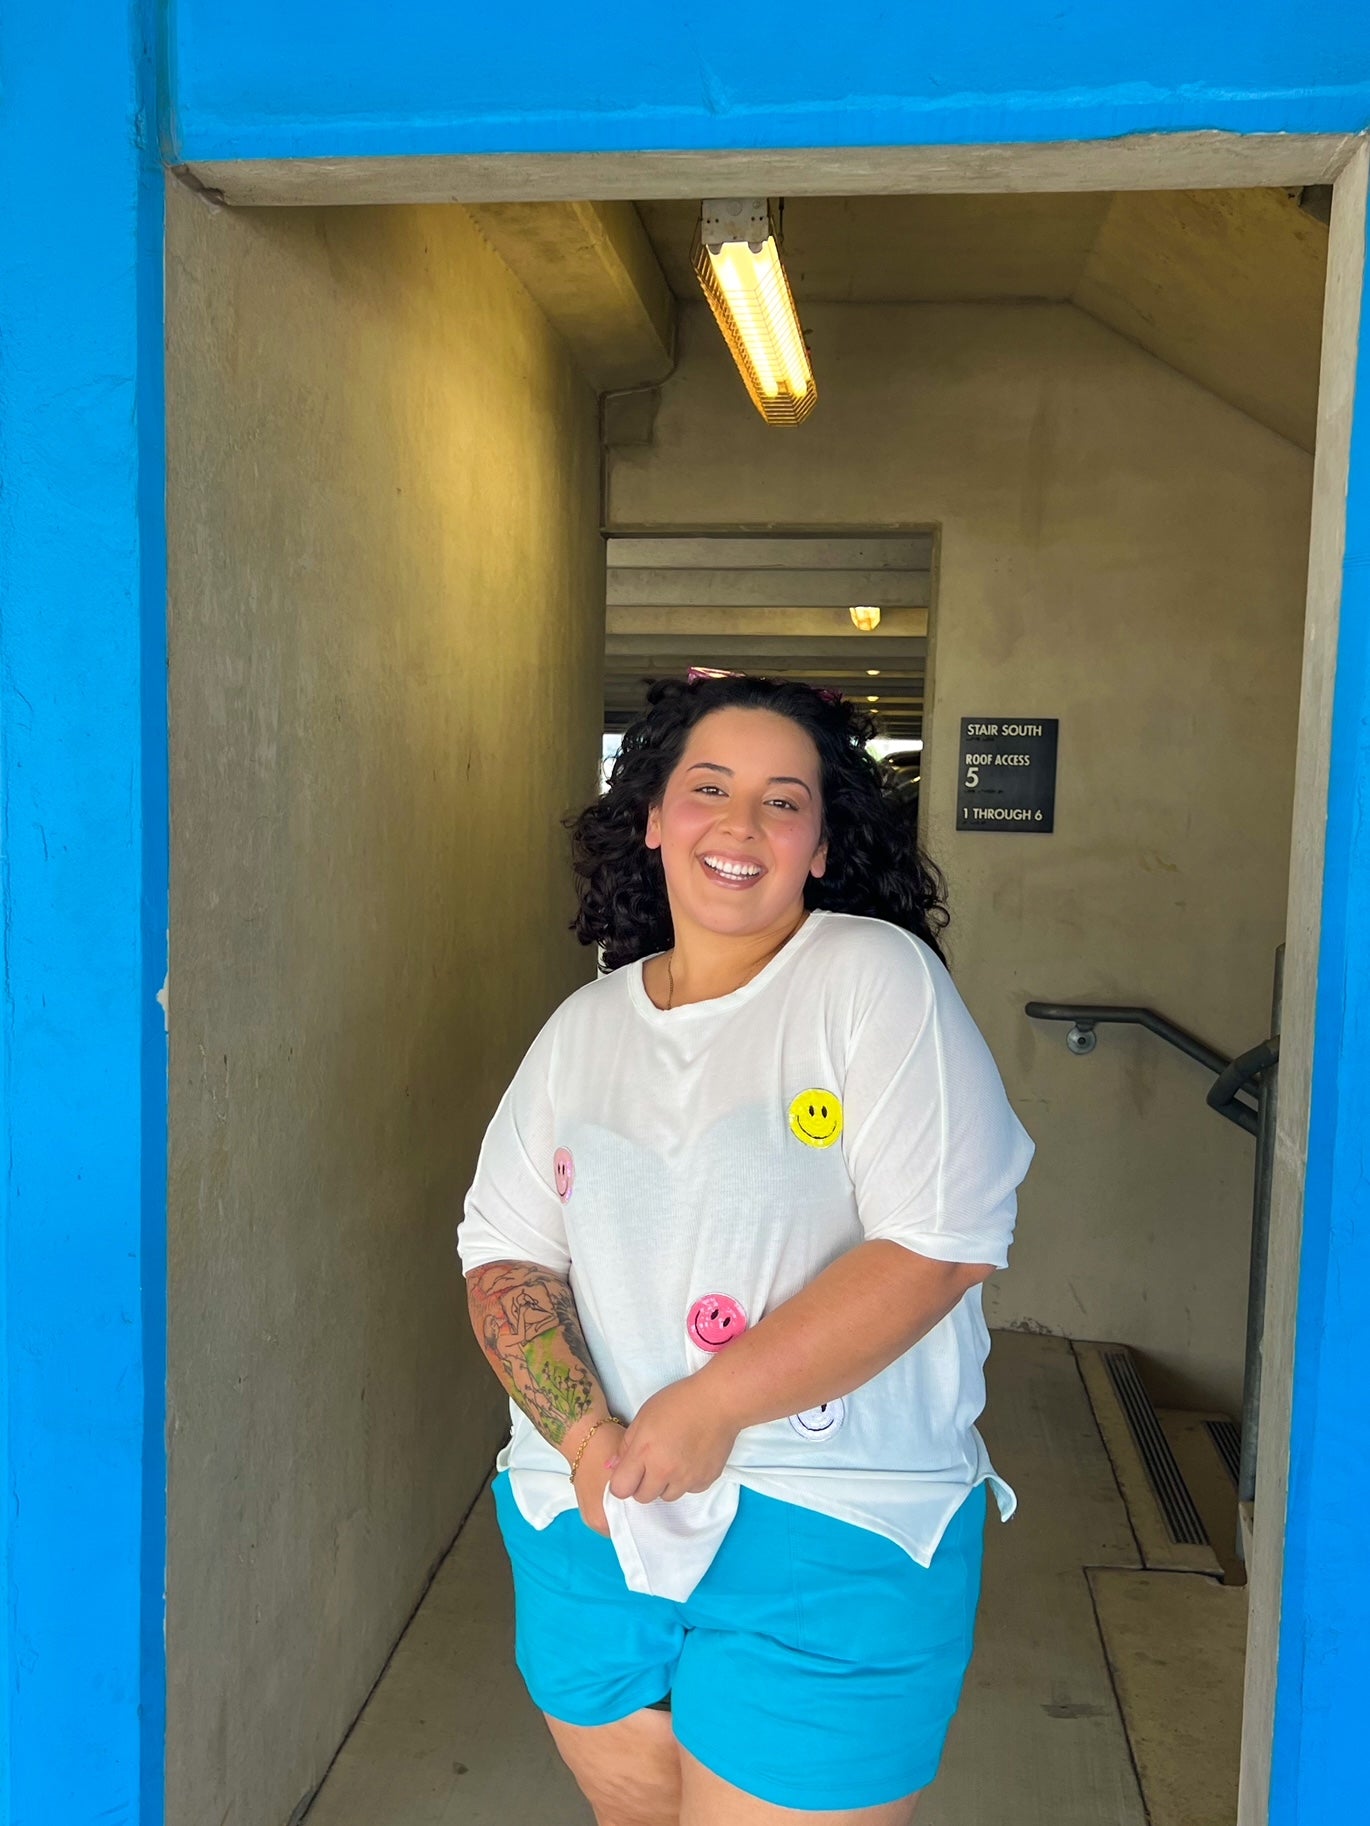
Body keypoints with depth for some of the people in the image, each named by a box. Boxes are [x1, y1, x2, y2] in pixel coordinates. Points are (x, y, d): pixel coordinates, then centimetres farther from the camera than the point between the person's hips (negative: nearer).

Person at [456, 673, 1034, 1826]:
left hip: (835, 1537, -4)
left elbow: (946, 1243, -16)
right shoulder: (586, 1026, 6)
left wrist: (713, 1404, -19)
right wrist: (585, 1436, -13)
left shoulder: (877, 977, -9)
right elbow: (504, 1253, 4)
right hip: (590, 1518, 5)